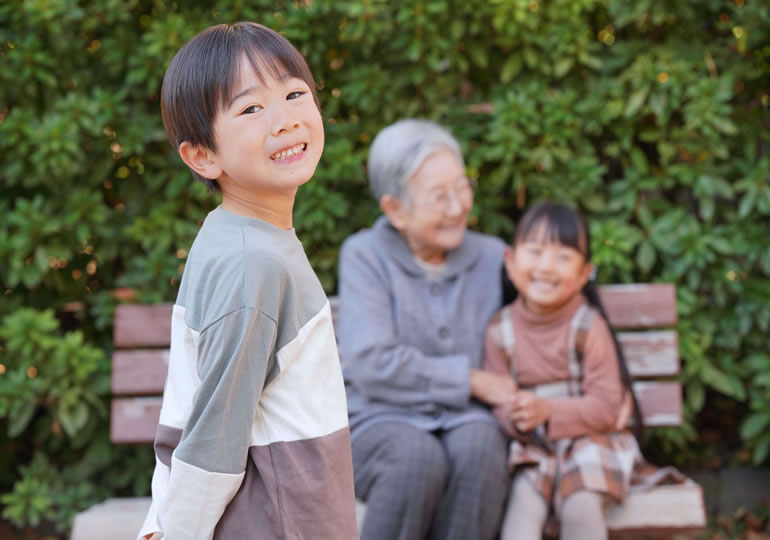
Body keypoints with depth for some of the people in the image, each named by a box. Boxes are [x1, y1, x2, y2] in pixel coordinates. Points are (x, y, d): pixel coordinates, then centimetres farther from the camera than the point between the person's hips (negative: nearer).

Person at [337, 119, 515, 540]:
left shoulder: (491, 258, 7)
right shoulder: (365, 256, -4)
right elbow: (371, 365, -14)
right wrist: (470, 379, -12)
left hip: (464, 420, 3)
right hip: (379, 422, -2)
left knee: (479, 442, -32)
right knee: (419, 455, -35)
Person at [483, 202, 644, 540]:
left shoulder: (588, 325, -12)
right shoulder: (501, 330, -2)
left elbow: (606, 406, -14)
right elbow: (496, 399, 0)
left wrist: (549, 411, -28)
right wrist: (514, 416, -24)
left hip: (588, 440, -2)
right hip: (534, 448, 3)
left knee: (581, 508, -27)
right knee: (521, 507, -22)